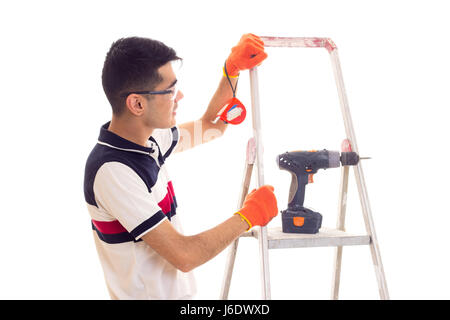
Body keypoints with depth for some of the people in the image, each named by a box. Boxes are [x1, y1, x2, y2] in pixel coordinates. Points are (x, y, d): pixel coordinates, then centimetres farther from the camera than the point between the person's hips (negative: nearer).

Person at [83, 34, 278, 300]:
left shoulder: (147, 139, -3)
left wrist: (233, 68, 3)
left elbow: (210, 127, 15)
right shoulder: (112, 171, -28)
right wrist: (250, 215, -15)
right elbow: (184, 256, -27)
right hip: (149, 293, -8)